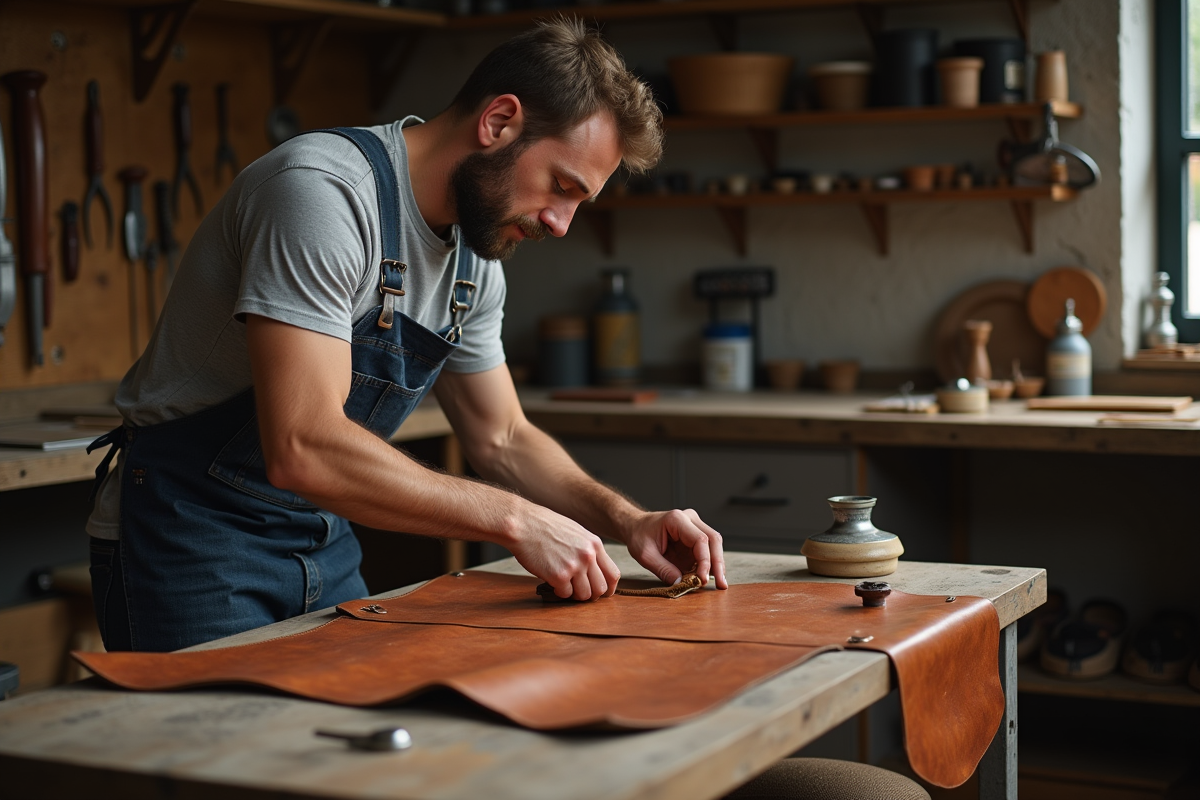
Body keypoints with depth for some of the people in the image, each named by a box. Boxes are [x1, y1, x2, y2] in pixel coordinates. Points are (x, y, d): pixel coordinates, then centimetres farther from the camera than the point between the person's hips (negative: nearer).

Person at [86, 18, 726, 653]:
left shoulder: (475, 260, 3)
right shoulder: (322, 191, -25)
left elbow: (502, 440, 14)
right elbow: (303, 450, -34)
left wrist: (626, 521, -3)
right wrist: (516, 520, -28)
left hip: (323, 542, 8)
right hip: (193, 546, -8)